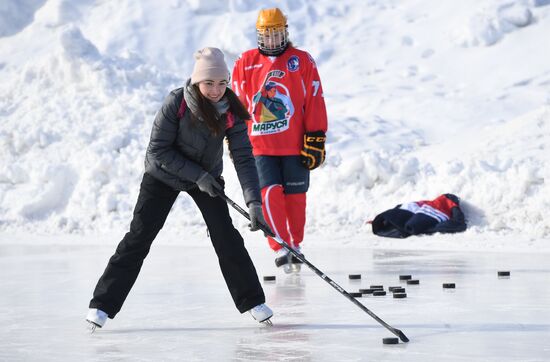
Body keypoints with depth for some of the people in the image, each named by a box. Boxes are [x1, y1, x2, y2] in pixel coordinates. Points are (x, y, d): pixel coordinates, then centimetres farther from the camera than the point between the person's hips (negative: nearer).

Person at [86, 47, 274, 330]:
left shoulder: (231, 110, -20)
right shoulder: (177, 102, -27)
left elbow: (243, 158, -22)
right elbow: (158, 150, -22)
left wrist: (254, 203, -33)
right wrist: (198, 175, -25)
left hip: (207, 176, 2)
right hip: (163, 175, -2)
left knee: (226, 237, -6)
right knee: (139, 238, -7)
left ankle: (252, 302, 8)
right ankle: (102, 305, -2)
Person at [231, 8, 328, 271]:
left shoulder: (303, 61, 1)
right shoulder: (245, 63, 5)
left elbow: (315, 103, -1)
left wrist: (316, 140, -5)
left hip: (295, 145, 0)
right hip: (260, 145, 0)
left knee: (295, 197, 7)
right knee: (270, 194, -13)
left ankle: (295, 246, 25)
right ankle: (280, 248, -9)